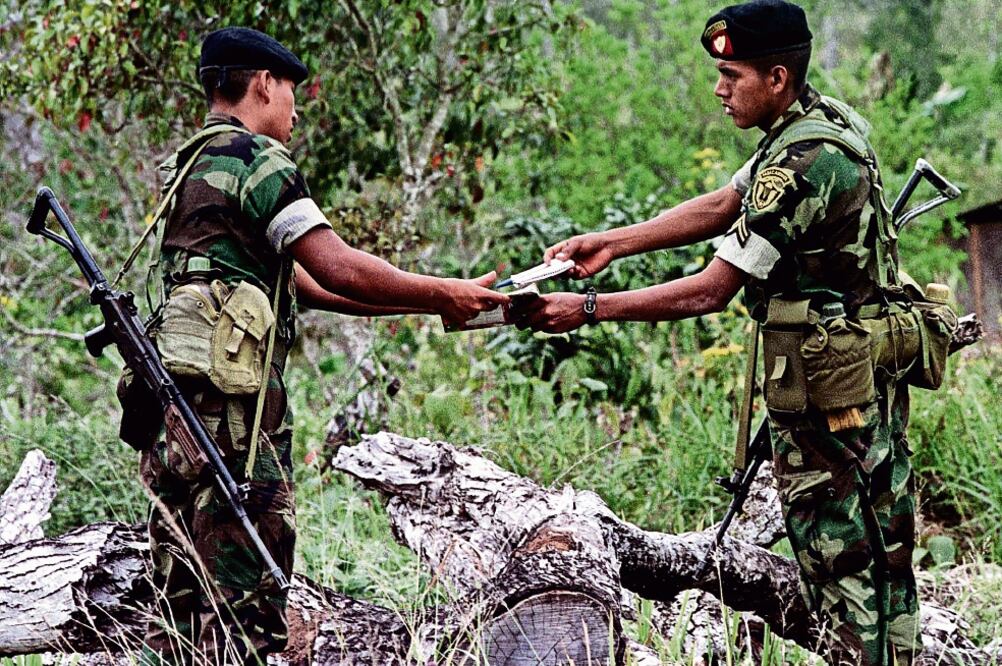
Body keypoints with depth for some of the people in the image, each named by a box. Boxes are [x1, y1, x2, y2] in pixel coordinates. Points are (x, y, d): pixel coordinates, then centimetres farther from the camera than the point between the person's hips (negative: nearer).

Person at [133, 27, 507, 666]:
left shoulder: (189, 167, 24)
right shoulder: (256, 158, -6)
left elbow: (303, 283, 24)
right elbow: (336, 267, -14)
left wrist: (430, 300, 21)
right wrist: (439, 294, -1)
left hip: (173, 406, 10)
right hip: (230, 405, -10)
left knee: (184, 604, 11)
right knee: (241, 608, -8)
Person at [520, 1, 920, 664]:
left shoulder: (803, 163, -23)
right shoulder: (825, 117, 7)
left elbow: (709, 291, -22)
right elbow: (721, 206, 13)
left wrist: (587, 309, -18)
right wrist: (612, 242, 6)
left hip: (825, 397, -10)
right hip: (872, 383, 10)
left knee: (841, 560, -3)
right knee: (886, 553, 14)